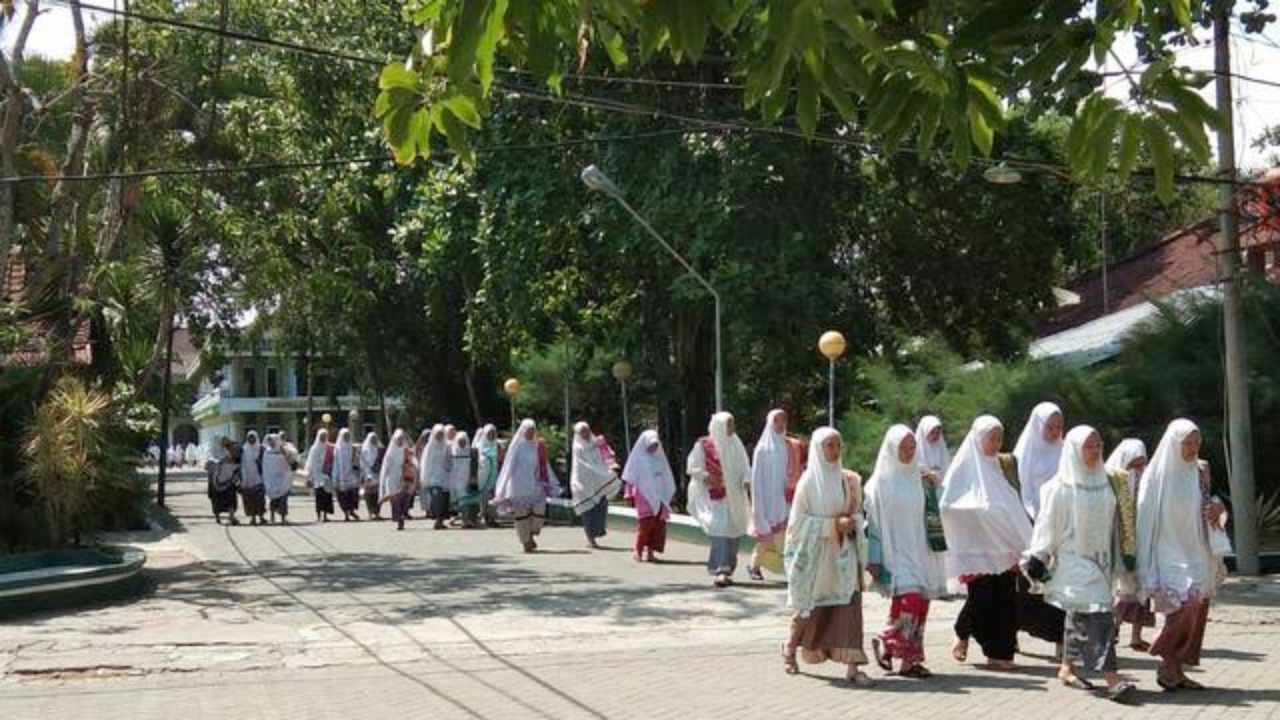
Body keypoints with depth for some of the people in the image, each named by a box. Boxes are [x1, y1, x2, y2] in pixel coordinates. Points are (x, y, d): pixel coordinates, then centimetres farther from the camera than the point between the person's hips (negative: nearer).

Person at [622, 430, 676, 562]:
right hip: (644, 496, -5)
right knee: (645, 523, -15)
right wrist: (630, 493, -7)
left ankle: (650, 551, 3)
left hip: (659, 496, 5)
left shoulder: (660, 458, 16)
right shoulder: (638, 458, 3)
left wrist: (669, 494, 16)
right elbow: (630, 479, 1)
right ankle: (638, 551, -7)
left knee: (658, 524, -2)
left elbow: (667, 478, 19)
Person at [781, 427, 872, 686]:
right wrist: (833, 524, -17)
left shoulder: (847, 479, 6)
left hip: (843, 552, 3)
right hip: (816, 552, -3)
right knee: (812, 608, 8)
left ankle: (852, 666, -8)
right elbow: (798, 519, -9)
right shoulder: (809, 480, -7)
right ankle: (790, 648, 35)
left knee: (849, 605, -8)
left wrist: (853, 521, -6)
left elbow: (856, 511, 17)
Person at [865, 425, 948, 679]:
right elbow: (873, 520, -5)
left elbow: (932, 513, 21)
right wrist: (874, 558, -9)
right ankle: (885, 644, 5)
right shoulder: (882, 481, -3)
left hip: (920, 551, 5)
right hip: (895, 551, -5)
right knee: (909, 599, -17)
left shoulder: (920, 478, 11)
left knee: (920, 604, 3)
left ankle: (911, 658, 13)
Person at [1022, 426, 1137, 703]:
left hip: (1099, 557, 6)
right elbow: (1047, 524, -7)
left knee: (1078, 615, 15)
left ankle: (1067, 668, 28)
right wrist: (1039, 558, -9)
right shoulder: (1061, 486, -9)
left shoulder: (1104, 482, 9)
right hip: (1074, 558, -6)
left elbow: (1115, 522, 17)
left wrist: (1123, 556, 18)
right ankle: (1111, 678, -23)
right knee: (1096, 613, -17)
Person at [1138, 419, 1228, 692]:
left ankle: (1177, 669, 13)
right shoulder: (1157, 474, -7)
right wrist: (1148, 566, -10)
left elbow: (1206, 511, 18)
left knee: (1196, 610, 5)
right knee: (1182, 607, -17)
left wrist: (1217, 507, -8)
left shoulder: (1198, 472, 7)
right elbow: (1147, 516, -7)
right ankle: (1168, 666, -4)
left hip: (1195, 554, 6)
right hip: (1169, 554, -6)